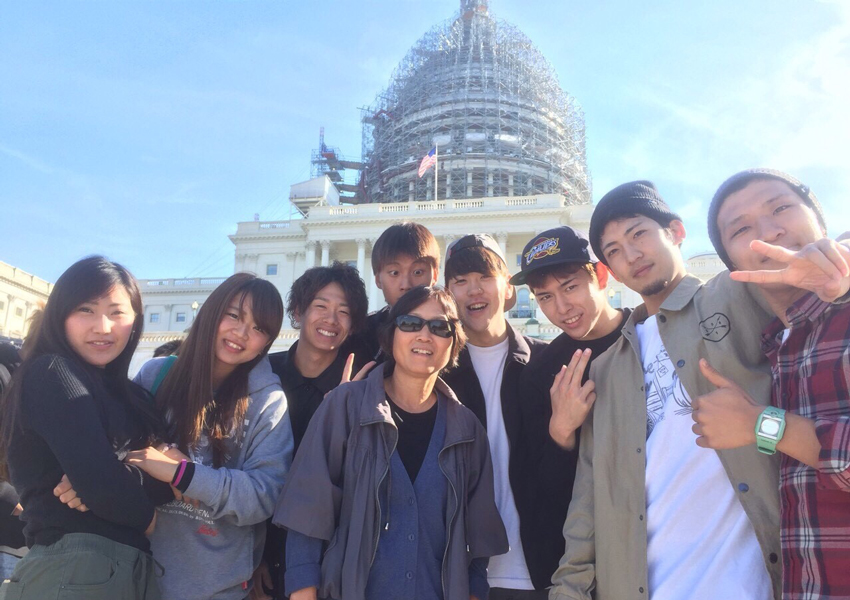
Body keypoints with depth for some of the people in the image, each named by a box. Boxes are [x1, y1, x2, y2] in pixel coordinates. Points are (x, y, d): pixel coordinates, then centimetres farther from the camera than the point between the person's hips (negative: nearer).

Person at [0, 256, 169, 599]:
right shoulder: (52, 373, -9)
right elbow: (100, 484, -20)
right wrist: (145, 515, -2)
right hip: (76, 569, -8)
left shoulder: (124, 393, 14)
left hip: (132, 566, 8)